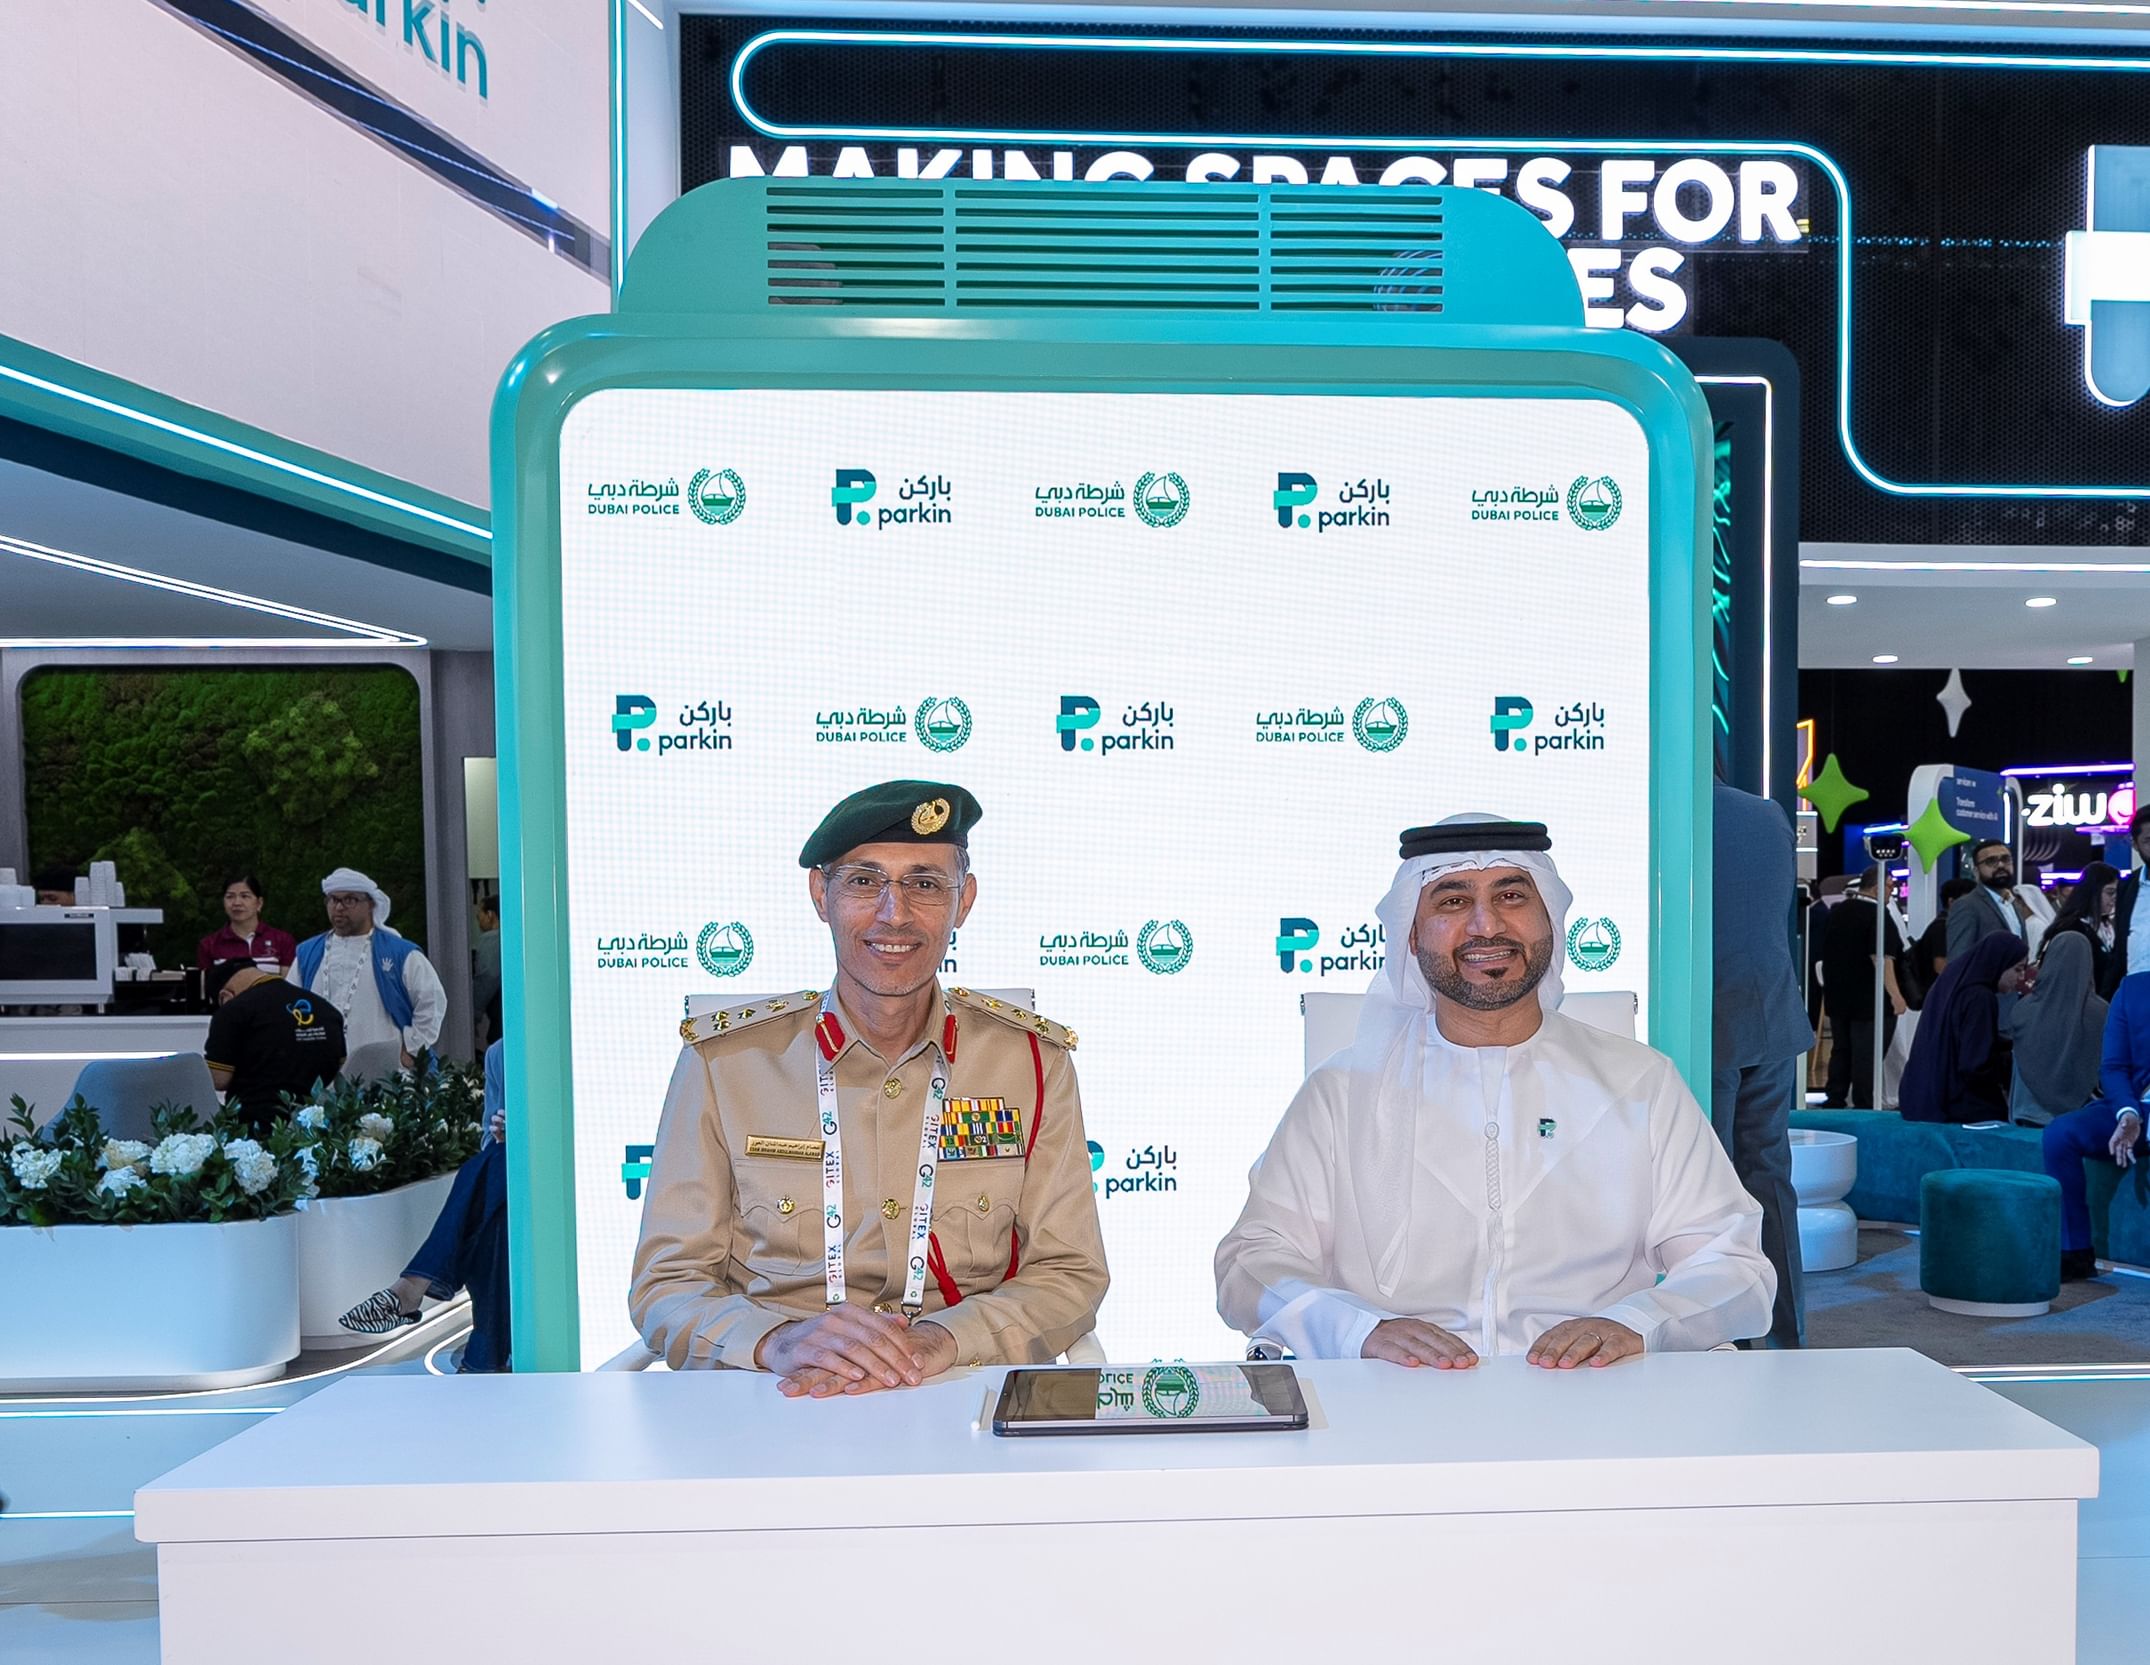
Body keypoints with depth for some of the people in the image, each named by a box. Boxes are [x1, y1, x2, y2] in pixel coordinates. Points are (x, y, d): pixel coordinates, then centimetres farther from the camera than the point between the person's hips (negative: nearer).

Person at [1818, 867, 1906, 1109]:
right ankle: (1863, 1107, 0)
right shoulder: (1876, 915, -15)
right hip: (1870, 1000, -7)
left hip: (1838, 996, 7)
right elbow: (1881, 958, -22)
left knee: (1841, 1050, 14)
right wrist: (1895, 994, -23)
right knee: (1867, 1056, -2)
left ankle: (1834, 1101, 17)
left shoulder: (1837, 912, 9)